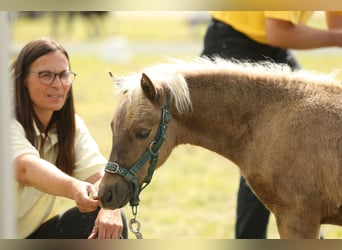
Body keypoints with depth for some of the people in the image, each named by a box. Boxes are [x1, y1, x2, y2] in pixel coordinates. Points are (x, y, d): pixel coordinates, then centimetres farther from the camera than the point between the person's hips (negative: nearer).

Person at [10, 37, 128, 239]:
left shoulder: (72, 125, 3)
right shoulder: (10, 123, -19)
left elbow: (99, 172, -12)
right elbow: (26, 167, -40)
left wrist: (111, 208, -36)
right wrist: (74, 188, -61)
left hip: (40, 234, 6)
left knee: (110, 224, -17)